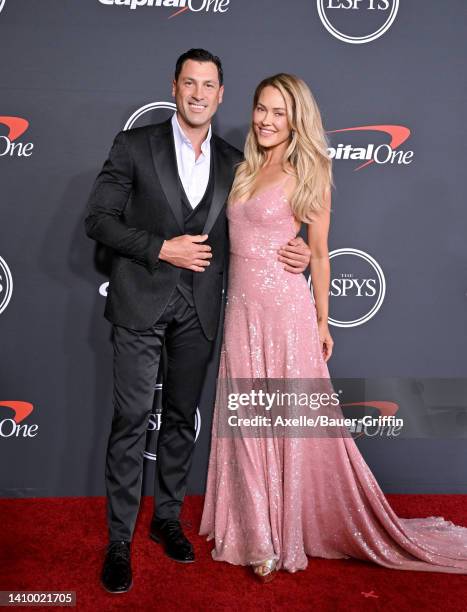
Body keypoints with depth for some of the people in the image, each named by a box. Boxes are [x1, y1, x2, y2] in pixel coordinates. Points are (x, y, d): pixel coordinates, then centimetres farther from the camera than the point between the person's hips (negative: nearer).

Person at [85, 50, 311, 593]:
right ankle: (119, 539, 15)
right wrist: (162, 248, -16)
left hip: (199, 309, 4)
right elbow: (98, 218, -5)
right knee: (131, 420, 0)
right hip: (141, 302, -3)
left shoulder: (232, 162, 9)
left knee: (181, 418, 13)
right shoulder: (135, 145, -1)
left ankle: (167, 517, 31)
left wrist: (290, 253, -5)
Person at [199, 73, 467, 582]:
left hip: (284, 308, -5)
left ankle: (291, 531, 22)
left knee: (293, 423, 3)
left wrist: (322, 321, 2)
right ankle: (259, 535, 23)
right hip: (240, 309, 5)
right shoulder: (243, 170, 12)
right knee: (247, 424, 8)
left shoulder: (307, 175, -2)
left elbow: (319, 255, 0)